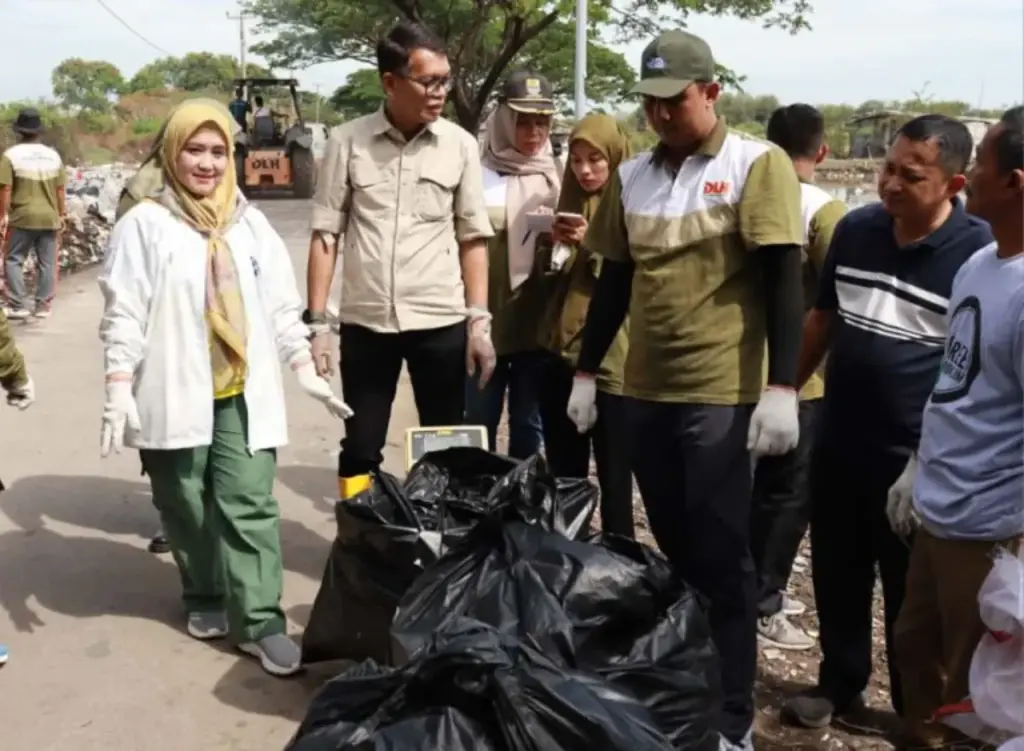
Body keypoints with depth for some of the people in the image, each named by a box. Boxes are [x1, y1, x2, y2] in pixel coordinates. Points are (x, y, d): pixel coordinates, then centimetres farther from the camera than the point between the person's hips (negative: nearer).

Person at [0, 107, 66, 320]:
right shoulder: (53, 155, 4)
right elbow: (60, 190, 6)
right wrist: (62, 214, 15)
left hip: (22, 218, -3)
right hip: (49, 218, 3)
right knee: (47, 263, 8)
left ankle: (17, 306, 2)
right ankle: (43, 306, 12)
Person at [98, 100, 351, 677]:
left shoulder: (251, 223, 8)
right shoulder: (146, 224, -3)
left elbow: (282, 306, 10)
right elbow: (124, 313, -6)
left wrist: (307, 371, 5)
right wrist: (119, 391, -12)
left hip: (244, 395, 2)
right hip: (176, 396, -2)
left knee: (250, 507, -2)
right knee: (189, 510, 11)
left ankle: (260, 620, 4)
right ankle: (206, 598, 31)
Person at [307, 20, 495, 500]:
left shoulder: (460, 145, 0)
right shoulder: (347, 141, -2)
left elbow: (473, 238, 4)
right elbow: (325, 234, 0)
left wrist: (479, 319, -2)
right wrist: (317, 321, -4)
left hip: (441, 323, 1)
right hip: (365, 323, 0)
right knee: (360, 450, 9)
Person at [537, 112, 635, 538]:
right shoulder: (570, 202, 16)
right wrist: (555, 247, 2)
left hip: (610, 358, -6)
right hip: (560, 353, 6)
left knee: (613, 477, 0)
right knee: (563, 475, 12)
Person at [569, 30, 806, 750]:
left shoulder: (757, 164, -5)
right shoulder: (632, 175, 10)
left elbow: (785, 282, -9)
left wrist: (781, 389, -16)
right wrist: (586, 372, 14)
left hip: (723, 395, -5)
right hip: (645, 391, 5)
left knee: (721, 558, 2)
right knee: (675, 550, 15)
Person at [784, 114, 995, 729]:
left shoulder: (981, 253, -15)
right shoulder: (855, 229, 0)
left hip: (916, 457, -4)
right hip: (838, 442, 5)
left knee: (912, 593, 11)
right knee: (836, 576, 17)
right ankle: (840, 684, 38)